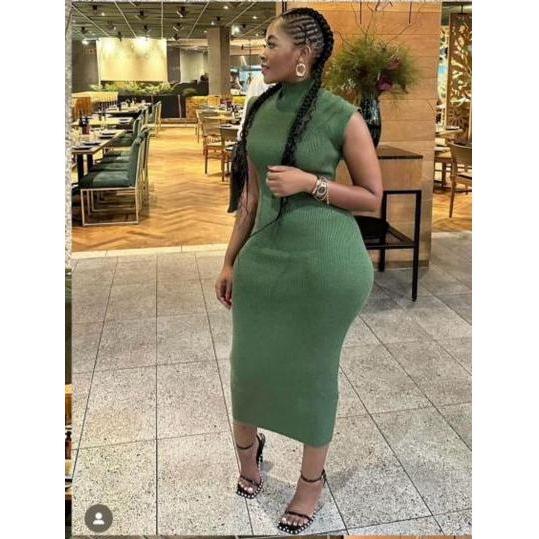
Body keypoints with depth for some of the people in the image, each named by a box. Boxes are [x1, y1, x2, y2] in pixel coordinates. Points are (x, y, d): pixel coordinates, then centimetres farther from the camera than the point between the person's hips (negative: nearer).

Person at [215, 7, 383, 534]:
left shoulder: (341, 116, -11)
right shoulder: (259, 109, 5)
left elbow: (372, 197, -4)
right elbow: (251, 193, 11)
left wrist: (310, 183, -18)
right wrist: (230, 259, 11)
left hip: (327, 262, -5)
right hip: (265, 254, 5)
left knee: (313, 370, 10)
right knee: (249, 362, 16)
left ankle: (312, 479, 35)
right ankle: (247, 447, 48)